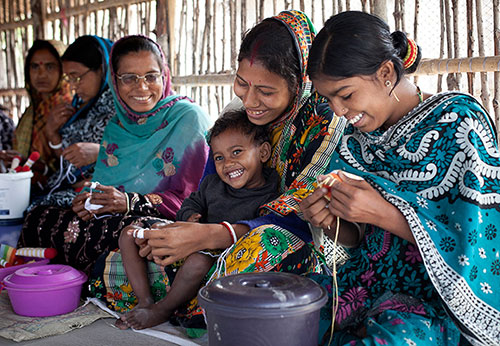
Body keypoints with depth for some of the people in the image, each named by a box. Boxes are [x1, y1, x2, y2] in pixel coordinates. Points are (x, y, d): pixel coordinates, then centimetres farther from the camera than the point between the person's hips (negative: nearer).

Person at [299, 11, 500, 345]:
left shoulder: (458, 120, -11)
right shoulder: (358, 139, 6)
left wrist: (383, 213, -23)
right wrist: (333, 224, -9)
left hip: (437, 297, -5)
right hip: (371, 283, 5)